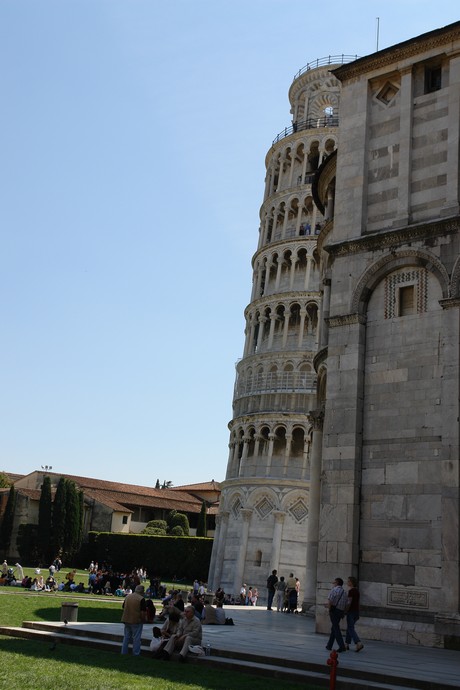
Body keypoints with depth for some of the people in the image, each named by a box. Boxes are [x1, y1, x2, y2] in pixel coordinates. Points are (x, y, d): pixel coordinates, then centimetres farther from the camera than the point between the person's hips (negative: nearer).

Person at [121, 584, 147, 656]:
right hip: (136, 621, -6)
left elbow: (123, 608, 12)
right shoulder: (141, 599, -14)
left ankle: (124, 652, 22)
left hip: (127, 620, 6)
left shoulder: (127, 596, 6)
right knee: (136, 638, 5)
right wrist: (143, 619, -1)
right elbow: (143, 612, -16)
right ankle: (136, 653, 8)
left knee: (126, 637, 17)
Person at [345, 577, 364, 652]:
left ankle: (359, 644, -19)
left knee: (351, 629, -7)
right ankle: (347, 644, 19)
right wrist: (357, 614, 20)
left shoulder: (351, 591, -15)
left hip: (351, 611, -9)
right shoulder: (357, 590, 12)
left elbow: (349, 602, -18)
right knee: (349, 627, 16)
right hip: (356, 611, 9)